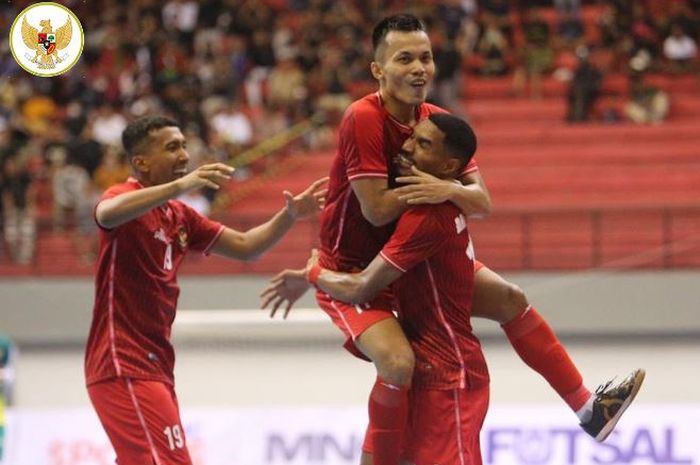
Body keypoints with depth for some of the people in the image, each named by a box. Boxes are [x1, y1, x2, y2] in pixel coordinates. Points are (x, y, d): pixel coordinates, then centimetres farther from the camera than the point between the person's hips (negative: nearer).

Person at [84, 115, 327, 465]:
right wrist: (180, 185, -45)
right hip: (124, 367, -9)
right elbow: (107, 213, -34)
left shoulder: (179, 216, 17)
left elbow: (244, 246, 22)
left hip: (155, 367, 9)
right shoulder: (126, 197, -9)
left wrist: (289, 215, 6)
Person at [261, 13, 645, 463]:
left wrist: (448, 190, -30)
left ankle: (588, 409, 22)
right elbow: (376, 210, -29)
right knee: (399, 362, -31)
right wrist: (423, 188, -16)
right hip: (352, 272, -8)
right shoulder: (363, 119, -24)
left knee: (512, 300, 10)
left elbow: (482, 202, -8)